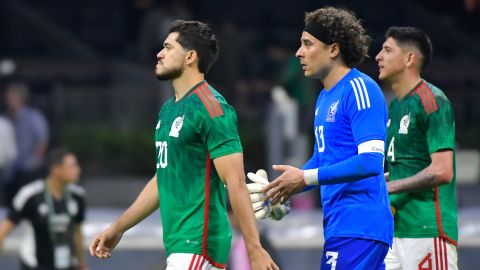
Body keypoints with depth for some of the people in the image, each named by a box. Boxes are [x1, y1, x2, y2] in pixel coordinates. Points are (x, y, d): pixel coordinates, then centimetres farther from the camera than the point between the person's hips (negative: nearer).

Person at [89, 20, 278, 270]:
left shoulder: (210, 108, -12)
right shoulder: (169, 109, 17)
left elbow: (235, 183, -18)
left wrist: (255, 249, -22)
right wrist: (117, 228, 28)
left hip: (198, 244, -9)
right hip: (178, 244, 9)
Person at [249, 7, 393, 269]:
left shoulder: (359, 90, -12)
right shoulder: (325, 98, 18)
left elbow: (371, 162, -20)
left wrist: (305, 178, -18)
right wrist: (282, 189, 10)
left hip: (357, 230, -10)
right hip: (339, 225, 10)